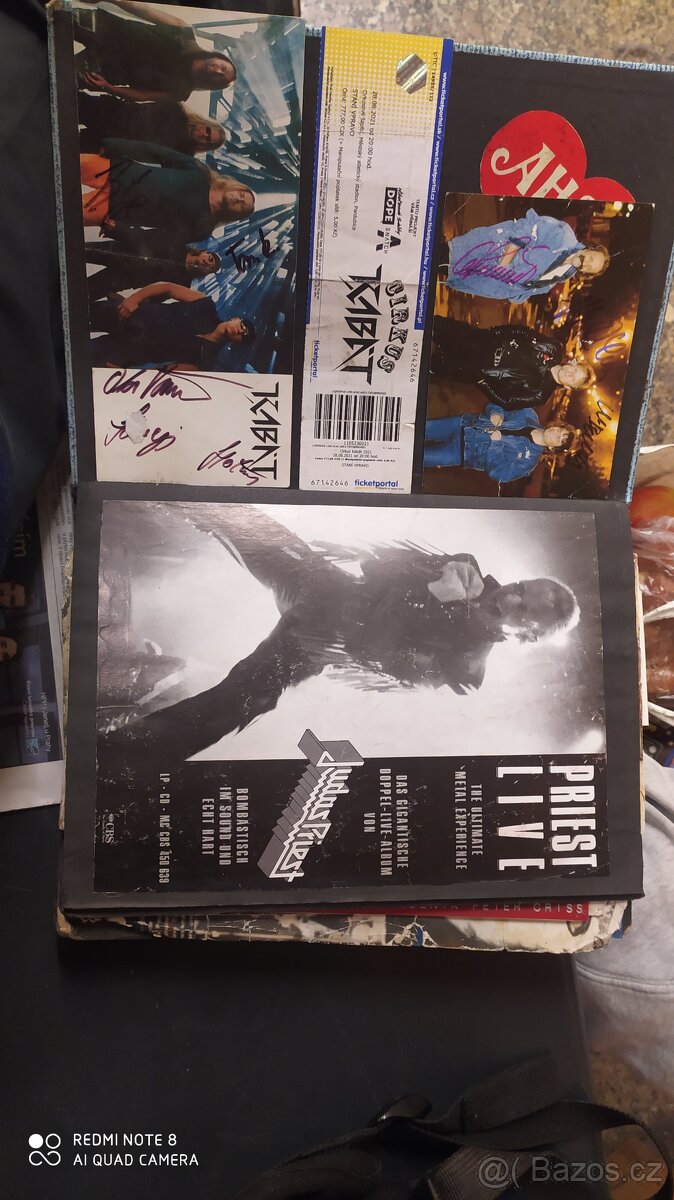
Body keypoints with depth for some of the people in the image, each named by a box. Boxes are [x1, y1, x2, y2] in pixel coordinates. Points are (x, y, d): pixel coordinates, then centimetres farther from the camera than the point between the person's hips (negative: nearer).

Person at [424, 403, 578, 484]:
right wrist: (497, 414, -17)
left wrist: (495, 443, -26)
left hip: (465, 452, -4)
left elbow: (498, 474, -19)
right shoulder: (530, 416, 0)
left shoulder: (529, 459, -12)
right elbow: (493, 408, 6)